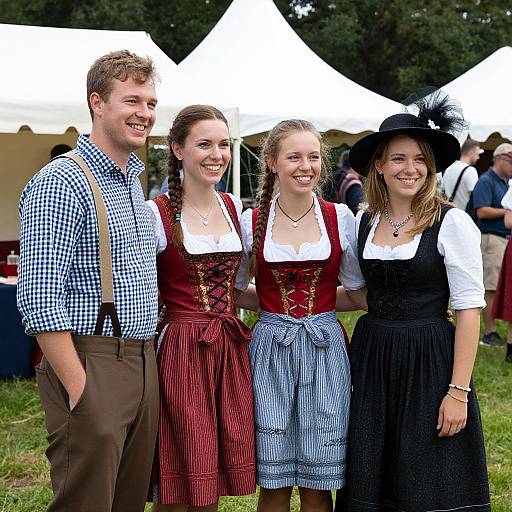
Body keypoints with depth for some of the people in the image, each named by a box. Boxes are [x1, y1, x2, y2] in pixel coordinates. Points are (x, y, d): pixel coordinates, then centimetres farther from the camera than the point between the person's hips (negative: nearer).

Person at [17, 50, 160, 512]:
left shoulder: (133, 181, 15)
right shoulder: (62, 183, -13)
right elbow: (39, 298, -19)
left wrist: (146, 364, 16)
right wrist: (79, 388, -20)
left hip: (142, 365, 9)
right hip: (92, 366, -9)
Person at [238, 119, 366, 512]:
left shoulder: (340, 218, 2)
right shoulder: (252, 222, 1)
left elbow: (357, 290, 8)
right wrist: (272, 302, -4)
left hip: (324, 347, 0)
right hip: (271, 348, 0)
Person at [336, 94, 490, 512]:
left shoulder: (452, 223, -9)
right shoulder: (364, 222, 7)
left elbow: (469, 309, -11)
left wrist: (458, 391, -15)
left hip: (428, 364, -5)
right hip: (371, 358, 5)